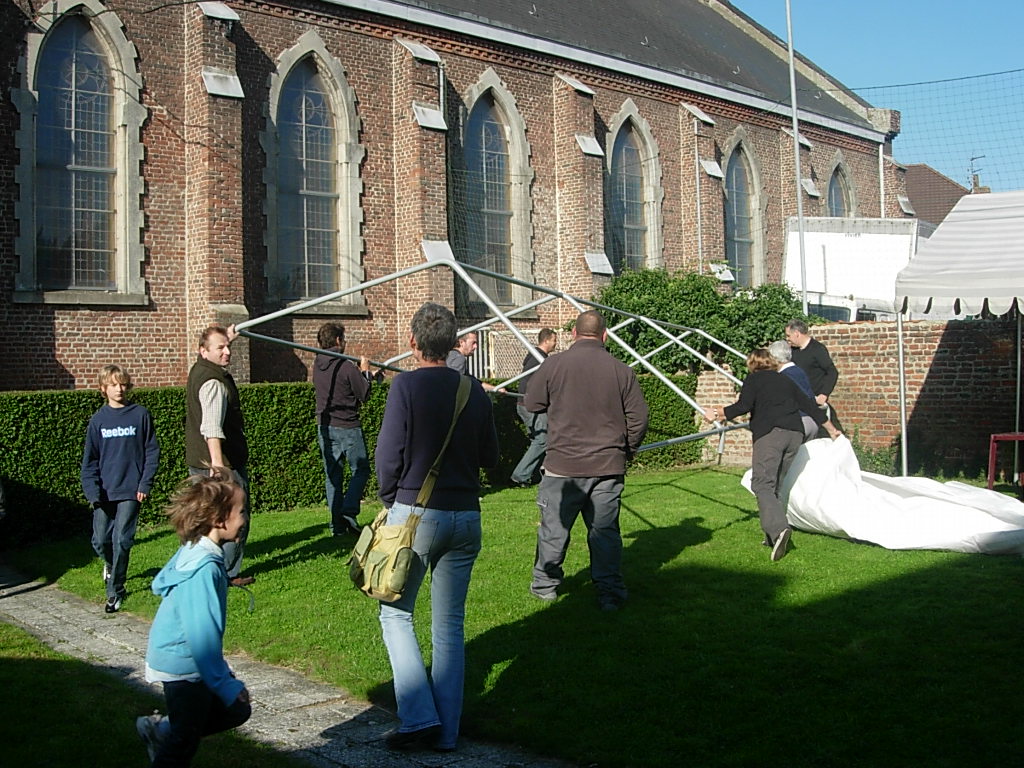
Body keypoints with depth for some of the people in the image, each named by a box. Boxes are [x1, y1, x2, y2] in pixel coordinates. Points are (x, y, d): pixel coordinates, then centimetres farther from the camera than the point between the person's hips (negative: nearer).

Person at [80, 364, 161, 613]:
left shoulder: (140, 415, 0)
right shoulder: (98, 420, 4)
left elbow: (152, 452, 2)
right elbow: (90, 460, 6)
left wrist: (145, 483, -5)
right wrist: (92, 491, -5)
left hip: (131, 490, -2)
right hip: (104, 492, 2)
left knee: (122, 540, -6)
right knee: (100, 541, 5)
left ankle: (115, 591, 6)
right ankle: (111, 564, 38)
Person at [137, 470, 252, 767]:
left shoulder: (191, 551, -1)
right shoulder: (205, 569, -31)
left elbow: (159, 584, 16)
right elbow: (204, 634, -32)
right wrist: (225, 685, -27)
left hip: (178, 660, 9)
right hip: (184, 667, -9)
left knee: (236, 711, 17)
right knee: (184, 742, 9)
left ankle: (158, 729, 26)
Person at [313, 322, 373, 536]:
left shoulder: (316, 366, 3)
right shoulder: (347, 367, -17)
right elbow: (364, 395, -10)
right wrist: (365, 372, 5)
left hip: (324, 427, 6)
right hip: (348, 428, -6)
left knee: (332, 476, 10)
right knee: (360, 470, 7)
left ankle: (337, 523, 11)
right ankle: (348, 511, -9)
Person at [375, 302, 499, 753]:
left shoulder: (406, 386, -10)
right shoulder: (474, 391, 3)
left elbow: (387, 456, -10)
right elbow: (490, 457, 11)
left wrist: (391, 501, 6)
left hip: (415, 513, -4)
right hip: (466, 517, 4)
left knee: (396, 613, 10)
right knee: (450, 626, 11)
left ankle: (419, 718, 1)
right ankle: (446, 732, 15)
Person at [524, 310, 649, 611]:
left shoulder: (554, 365, -6)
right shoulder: (622, 371, -2)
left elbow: (532, 405, 6)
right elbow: (638, 418, 2)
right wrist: (626, 450, 19)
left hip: (563, 465, -1)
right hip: (608, 466, 1)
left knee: (554, 529, 12)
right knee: (605, 530, 8)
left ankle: (545, 584, 25)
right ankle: (610, 592, 9)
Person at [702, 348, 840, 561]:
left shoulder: (753, 380, 11)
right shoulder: (786, 380, 26)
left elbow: (743, 406, -5)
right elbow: (810, 406, 29)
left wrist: (717, 412, 7)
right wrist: (831, 429, 39)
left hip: (769, 433, -6)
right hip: (795, 433, 6)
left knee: (763, 484, -13)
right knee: (776, 485, 15)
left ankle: (778, 528, -34)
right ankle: (773, 535, 10)